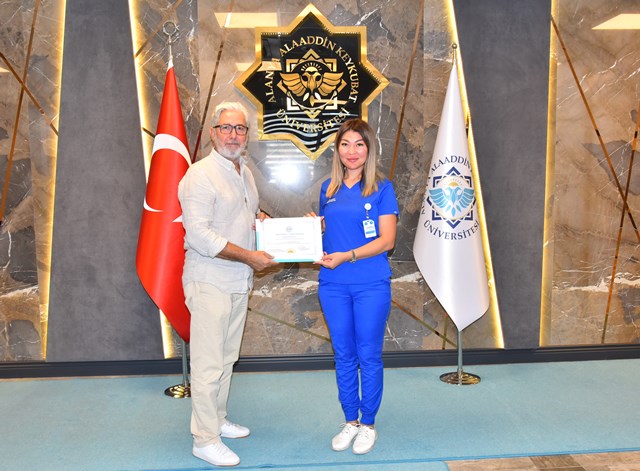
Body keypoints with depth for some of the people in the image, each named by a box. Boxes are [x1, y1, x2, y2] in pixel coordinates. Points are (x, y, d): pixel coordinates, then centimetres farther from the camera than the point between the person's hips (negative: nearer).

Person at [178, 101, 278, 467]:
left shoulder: (246, 173, 12)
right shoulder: (200, 175, -14)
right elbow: (199, 235, -22)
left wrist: (260, 218, 4)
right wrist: (249, 256, -20)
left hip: (239, 282, 8)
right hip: (210, 282, -8)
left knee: (227, 357, 18)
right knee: (209, 363, -2)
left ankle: (218, 419, 34)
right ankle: (205, 440, 11)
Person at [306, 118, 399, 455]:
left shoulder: (381, 188, -3)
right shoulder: (328, 188, 9)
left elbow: (387, 240, -9)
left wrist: (347, 256, -19)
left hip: (371, 285, -4)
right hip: (333, 285, 4)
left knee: (369, 355, 6)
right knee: (343, 355, 12)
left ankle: (368, 424, 24)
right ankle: (350, 420, 29)